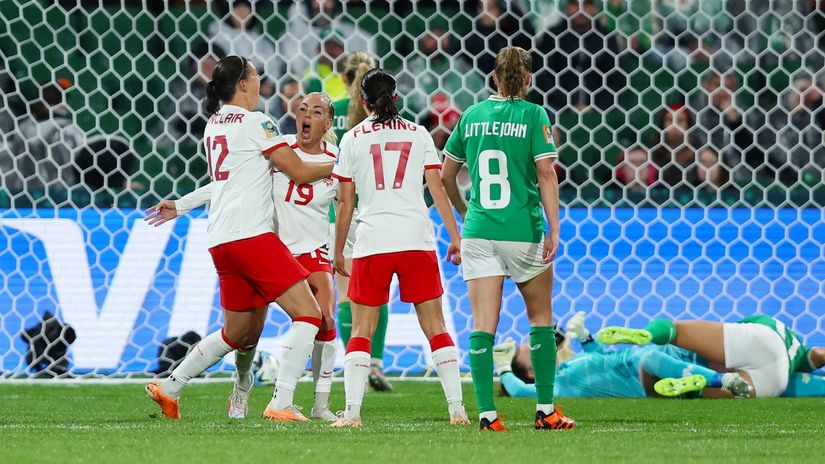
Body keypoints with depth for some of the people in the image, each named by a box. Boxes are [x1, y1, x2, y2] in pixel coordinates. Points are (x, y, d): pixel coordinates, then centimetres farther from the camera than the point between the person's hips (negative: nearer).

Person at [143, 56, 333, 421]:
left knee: (237, 333, 19)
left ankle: (168, 388, 19)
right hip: (252, 235, -9)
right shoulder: (254, 122, -6)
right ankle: (280, 404, -20)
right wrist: (337, 166, 11)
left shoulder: (213, 125, 18)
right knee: (308, 315, -10)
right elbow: (299, 172, -3)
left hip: (220, 240, 9)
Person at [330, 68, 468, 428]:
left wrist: (338, 252, 13)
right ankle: (456, 408, 1)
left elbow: (346, 203, 5)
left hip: (371, 242, -1)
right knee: (435, 327, 7)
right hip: (417, 241, 1)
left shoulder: (353, 139, 5)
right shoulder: (418, 135, 8)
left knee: (361, 330, 5)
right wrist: (455, 237, 7)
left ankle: (352, 412, -6)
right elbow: (438, 190, 3)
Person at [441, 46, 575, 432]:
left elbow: (446, 175, 14)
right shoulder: (533, 115, -4)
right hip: (522, 232, -2)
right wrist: (554, 229, -12)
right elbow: (546, 174, -12)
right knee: (540, 316, 14)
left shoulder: (472, 115, 8)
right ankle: (545, 410, 14)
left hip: (478, 230, 3)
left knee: (482, 324, -1)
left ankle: (487, 413, -10)